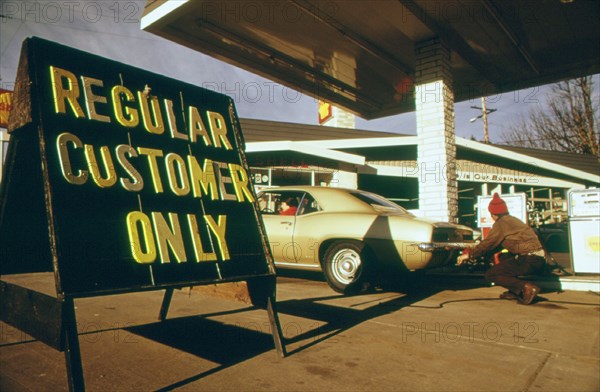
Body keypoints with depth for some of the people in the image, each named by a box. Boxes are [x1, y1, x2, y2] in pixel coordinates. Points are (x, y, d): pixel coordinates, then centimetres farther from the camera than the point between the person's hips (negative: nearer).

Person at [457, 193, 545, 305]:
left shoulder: (501, 223, -5)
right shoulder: (512, 220, 22)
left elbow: (488, 243, -6)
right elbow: (497, 244, 28)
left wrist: (469, 255, 4)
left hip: (529, 260, -9)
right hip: (539, 259, 9)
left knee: (490, 275, -3)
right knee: (504, 257, 29)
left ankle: (526, 287, -16)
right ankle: (515, 291, 16)